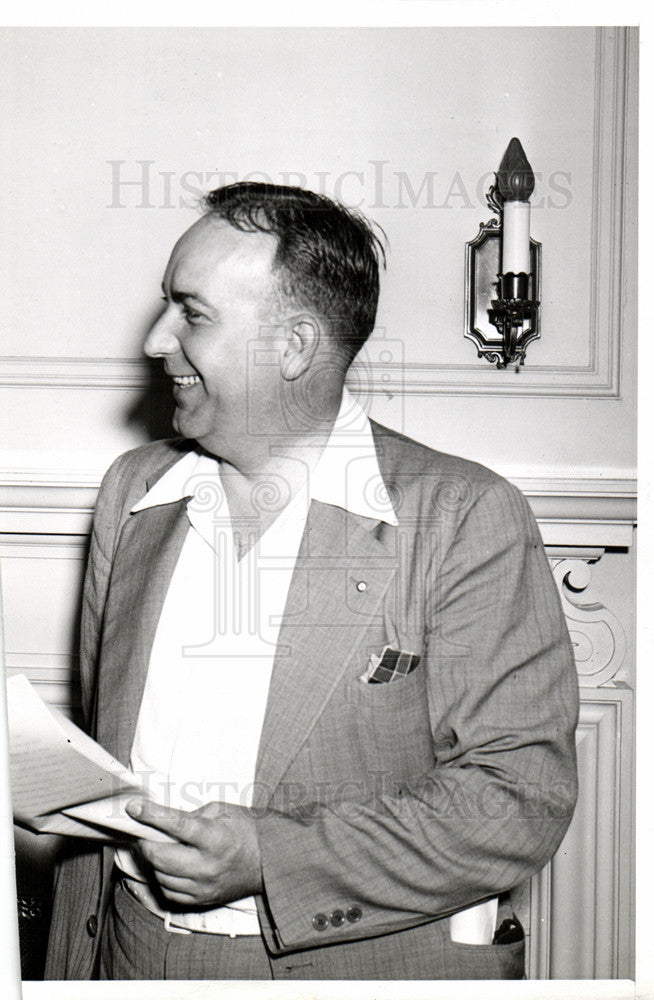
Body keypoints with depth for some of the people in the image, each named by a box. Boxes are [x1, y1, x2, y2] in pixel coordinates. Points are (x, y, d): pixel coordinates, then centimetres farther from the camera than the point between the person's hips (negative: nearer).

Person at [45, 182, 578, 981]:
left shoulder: (466, 516, -12)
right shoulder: (131, 490, 5)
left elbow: (523, 798, -14)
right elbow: (98, 765, 11)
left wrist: (271, 857, -21)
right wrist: (69, 973, 9)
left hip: (367, 967, -4)